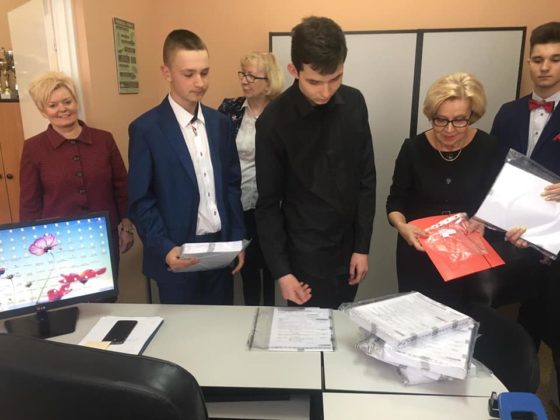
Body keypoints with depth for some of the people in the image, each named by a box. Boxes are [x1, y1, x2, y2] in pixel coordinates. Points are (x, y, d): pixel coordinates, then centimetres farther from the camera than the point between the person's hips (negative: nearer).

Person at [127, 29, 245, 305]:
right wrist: (165, 249, -19)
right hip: (178, 255, -4)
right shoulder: (146, 129, -9)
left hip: (221, 247, 4)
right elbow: (140, 201, -8)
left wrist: (237, 239, 4)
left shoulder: (220, 123, 5)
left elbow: (232, 185, 9)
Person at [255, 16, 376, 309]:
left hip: (348, 247, 4)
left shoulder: (354, 103, -5)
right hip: (305, 255, -4)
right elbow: (268, 203, -10)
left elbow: (366, 179, 1)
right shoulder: (273, 121, -16)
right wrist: (281, 270, -12)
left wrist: (362, 246, 0)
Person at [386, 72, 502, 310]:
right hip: (418, 253, 0)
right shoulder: (413, 148, -10)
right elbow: (396, 201, -4)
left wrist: (483, 223, -19)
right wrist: (402, 226, -22)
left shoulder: (488, 147, -8)